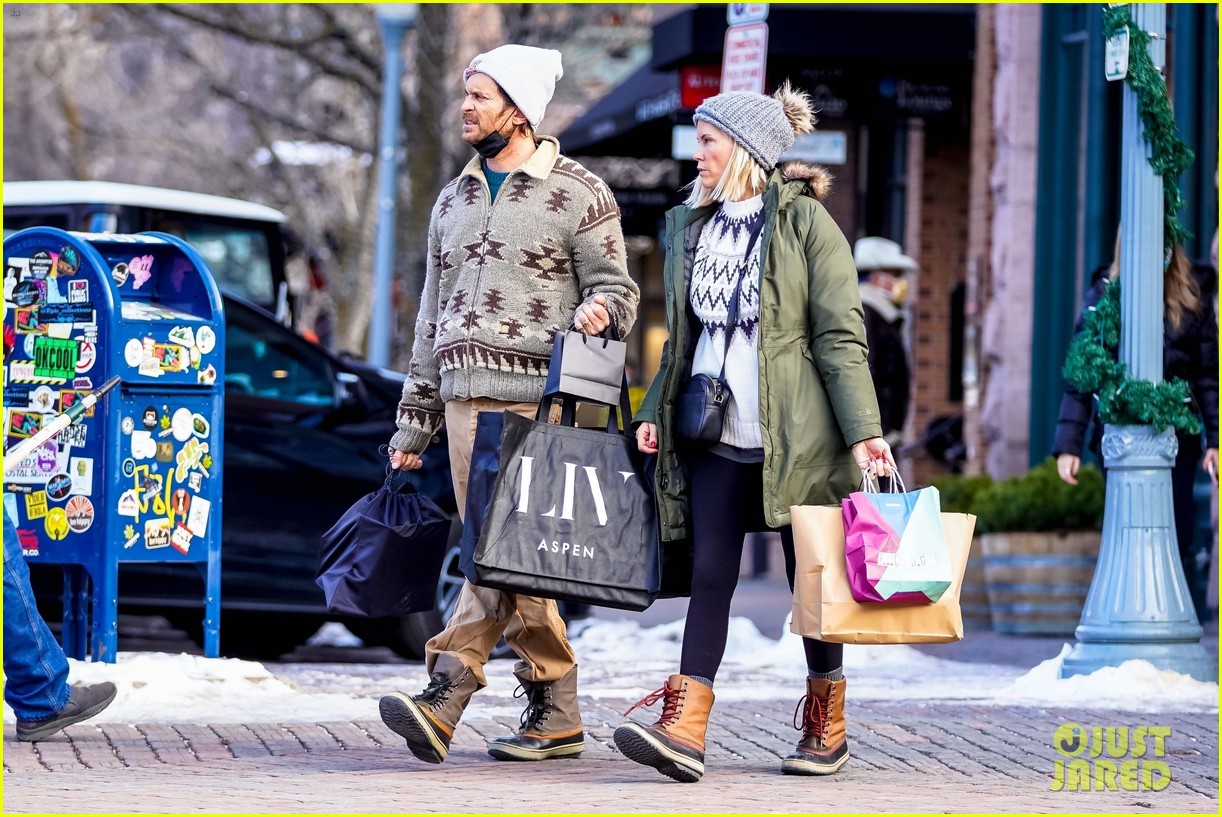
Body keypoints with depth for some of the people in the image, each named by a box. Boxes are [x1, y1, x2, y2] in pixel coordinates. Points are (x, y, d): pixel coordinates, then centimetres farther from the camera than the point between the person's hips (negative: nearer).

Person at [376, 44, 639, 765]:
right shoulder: (455, 199, 18)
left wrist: (599, 308, -24)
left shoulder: (579, 193, 0)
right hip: (465, 397, 7)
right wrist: (414, 424, 20)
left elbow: (616, 287, 1)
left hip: (535, 399, -6)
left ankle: (445, 698, -21)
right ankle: (557, 714, 11)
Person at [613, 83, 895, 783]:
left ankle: (827, 725, 19)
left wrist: (863, 430, -15)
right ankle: (684, 731, -15)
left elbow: (841, 337, -9)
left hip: (793, 435, -5)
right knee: (710, 575, -5)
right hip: (714, 435, 5)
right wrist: (655, 413, 12)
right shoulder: (693, 227, 14)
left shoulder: (806, 223, -5)